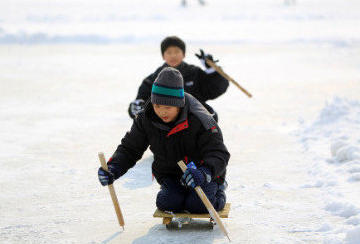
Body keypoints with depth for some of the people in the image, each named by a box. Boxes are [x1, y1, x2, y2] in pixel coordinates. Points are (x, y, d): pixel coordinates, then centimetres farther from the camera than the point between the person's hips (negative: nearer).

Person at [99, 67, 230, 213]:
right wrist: (113, 169, -26)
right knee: (167, 204, -21)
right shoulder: (146, 119, -14)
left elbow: (218, 154, -28)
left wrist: (204, 173, -50)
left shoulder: (199, 120, -27)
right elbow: (129, 149, -5)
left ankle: (218, 190, 13)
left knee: (198, 205, -23)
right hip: (169, 173, 3)